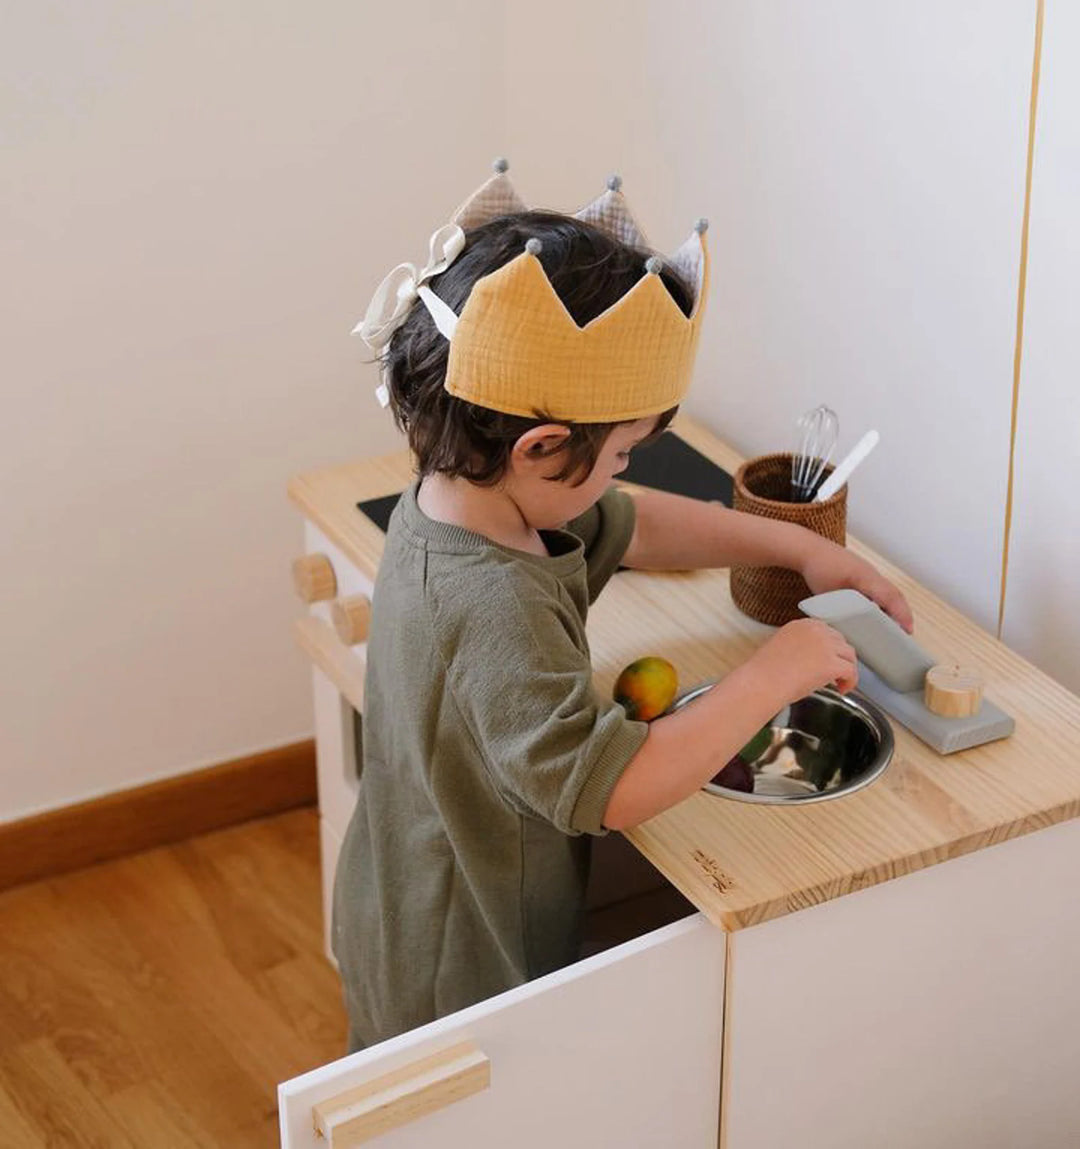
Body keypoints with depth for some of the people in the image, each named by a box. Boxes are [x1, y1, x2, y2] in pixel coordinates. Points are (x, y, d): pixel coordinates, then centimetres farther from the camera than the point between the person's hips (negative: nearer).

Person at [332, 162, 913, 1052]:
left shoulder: (453, 498, -6)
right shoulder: (497, 610, -36)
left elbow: (636, 527, 11)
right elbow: (612, 790, -39)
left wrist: (798, 545, 9)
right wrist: (772, 676, -30)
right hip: (462, 981, -9)